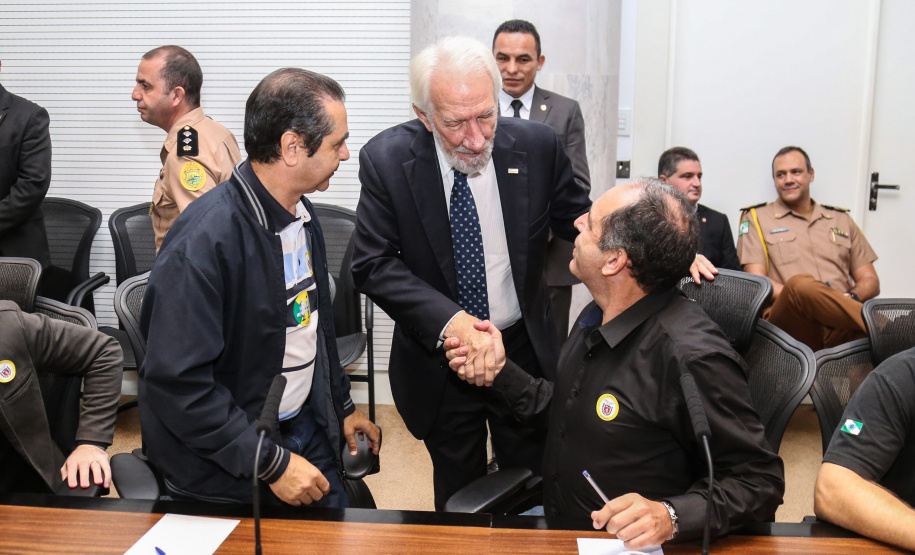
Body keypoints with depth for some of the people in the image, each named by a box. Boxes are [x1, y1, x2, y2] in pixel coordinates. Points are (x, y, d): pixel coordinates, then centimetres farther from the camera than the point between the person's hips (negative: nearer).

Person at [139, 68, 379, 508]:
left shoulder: (302, 214, 2)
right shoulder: (204, 240, -27)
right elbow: (176, 381, -27)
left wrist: (343, 406, 18)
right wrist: (270, 462, -23)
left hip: (307, 426, 8)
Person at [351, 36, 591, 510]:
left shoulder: (537, 146, -12)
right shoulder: (386, 159, -16)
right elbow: (372, 264, -18)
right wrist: (451, 321, -31)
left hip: (525, 348, 1)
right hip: (437, 359, -1)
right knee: (457, 495, 20)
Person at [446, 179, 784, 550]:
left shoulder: (692, 358, -24)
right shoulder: (596, 318, 2)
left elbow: (759, 482, -19)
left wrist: (671, 516, -33)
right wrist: (500, 370, 3)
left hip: (629, 543, -7)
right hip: (554, 523, 7)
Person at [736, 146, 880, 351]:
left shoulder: (841, 219, 26)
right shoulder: (756, 218, 16)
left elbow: (870, 281, 22)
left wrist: (851, 298, -3)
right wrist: (803, 296, -14)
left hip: (840, 331, 1)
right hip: (789, 325, -1)